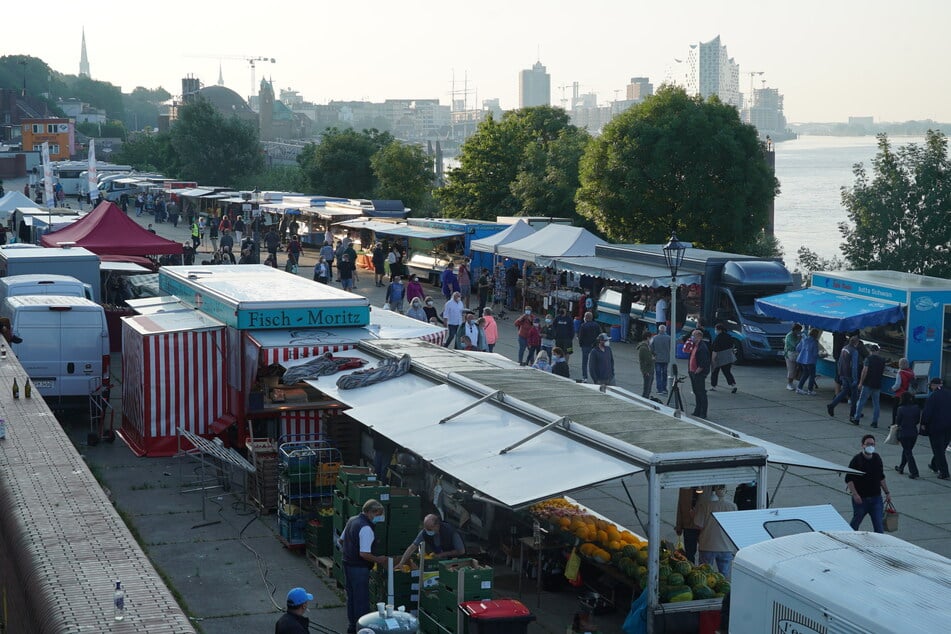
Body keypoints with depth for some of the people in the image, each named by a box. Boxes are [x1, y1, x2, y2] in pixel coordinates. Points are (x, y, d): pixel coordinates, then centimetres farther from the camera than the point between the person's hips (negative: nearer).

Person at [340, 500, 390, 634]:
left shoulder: (352, 520, 7)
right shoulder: (366, 528, -23)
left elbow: (341, 541, 18)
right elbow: (364, 554, -27)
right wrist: (379, 560, -14)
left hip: (347, 564, 9)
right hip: (359, 568, -9)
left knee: (351, 597, 18)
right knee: (362, 600, -1)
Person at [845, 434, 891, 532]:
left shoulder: (877, 458, 5)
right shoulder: (857, 459, -12)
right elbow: (848, 479, -12)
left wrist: (887, 492, 17)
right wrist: (854, 494, -22)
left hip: (876, 497, 4)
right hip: (860, 498, -4)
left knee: (878, 525, -2)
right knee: (855, 523, 12)